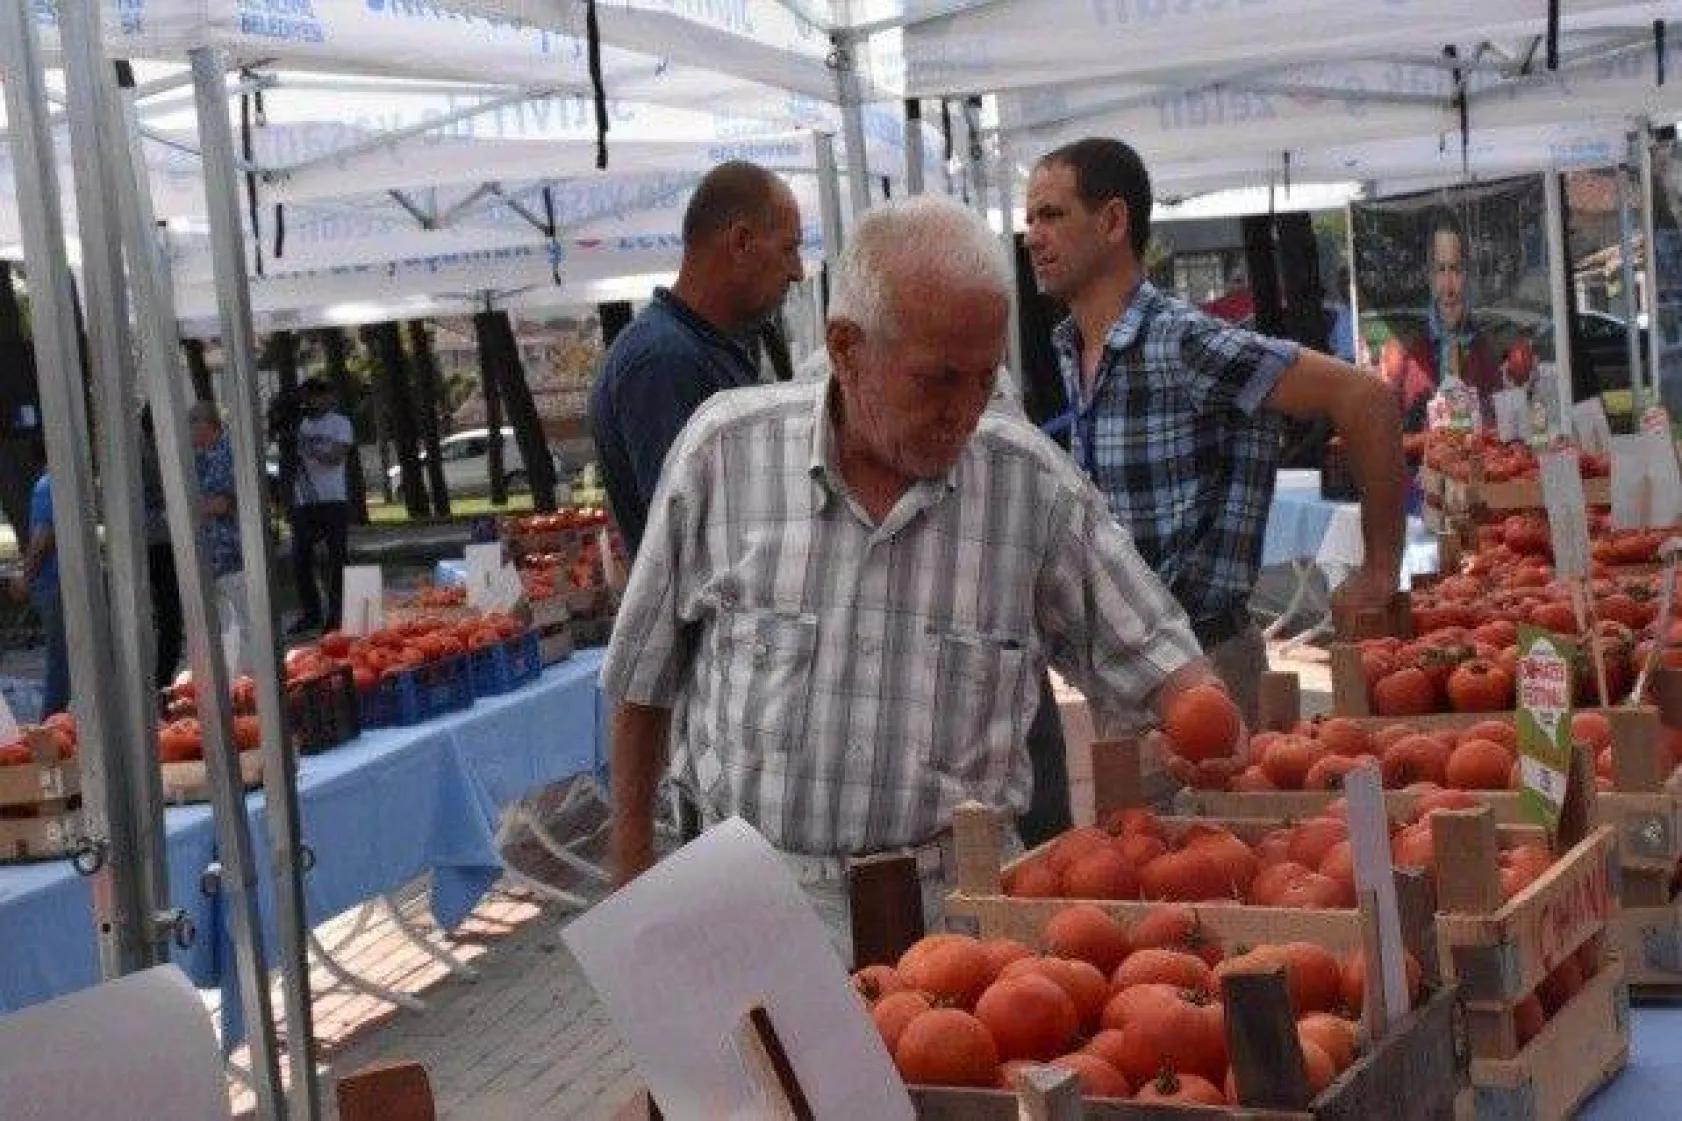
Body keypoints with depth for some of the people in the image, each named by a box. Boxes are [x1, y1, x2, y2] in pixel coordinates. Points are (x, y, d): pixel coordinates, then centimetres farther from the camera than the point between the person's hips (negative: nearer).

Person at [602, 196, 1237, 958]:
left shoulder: (1035, 484, -2)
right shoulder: (724, 450, -4)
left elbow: (1145, 647, 7)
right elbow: (644, 676, 6)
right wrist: (632, 870, 10)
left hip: (949, 894, 1)